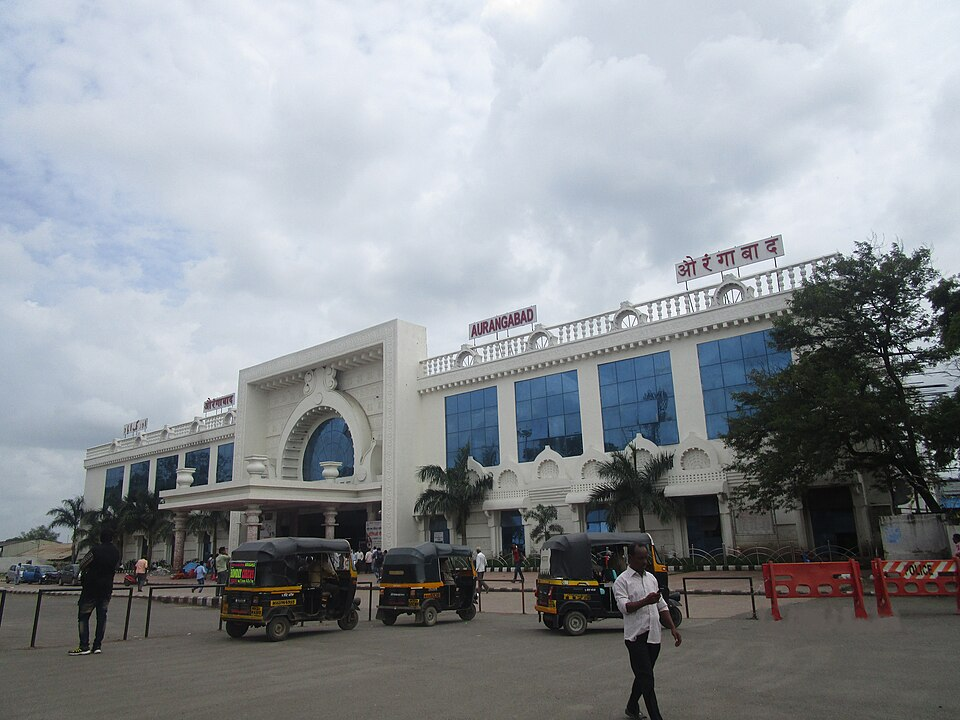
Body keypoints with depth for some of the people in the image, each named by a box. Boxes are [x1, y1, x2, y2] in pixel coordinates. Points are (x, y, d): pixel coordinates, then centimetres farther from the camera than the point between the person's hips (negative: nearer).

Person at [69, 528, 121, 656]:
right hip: (107, 588, 5)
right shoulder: (116, 552, 2)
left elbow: (82, 565, -8)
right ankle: (97, 646, 9)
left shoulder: (96, 550, -14)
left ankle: (84, 646, -3)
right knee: (102, 616, 10)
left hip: (91, 588, -5)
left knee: (83, 616, 3)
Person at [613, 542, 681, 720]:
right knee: (647, 679, -8)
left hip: (654, 636, 7)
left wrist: (673, 628, 10)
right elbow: (624, 606, -19)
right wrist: (646, 601, -31)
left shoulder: (651, 578, 14)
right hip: (636, 636, -6)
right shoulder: (622, 581, -7)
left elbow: (662, 606, 18)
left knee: (643, 676, 17)